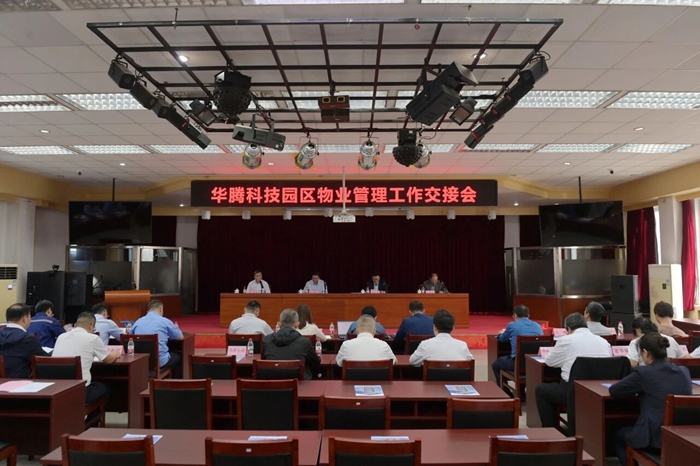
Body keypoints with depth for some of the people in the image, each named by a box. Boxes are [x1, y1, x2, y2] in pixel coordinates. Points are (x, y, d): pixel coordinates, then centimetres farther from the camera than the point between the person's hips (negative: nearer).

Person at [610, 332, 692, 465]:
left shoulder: (643, 372, -15)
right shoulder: (684, 371, 3)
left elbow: (613, 391, -5)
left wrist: (637, 389, 13)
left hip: (654, 438, -6)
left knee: (620, 436, 28)